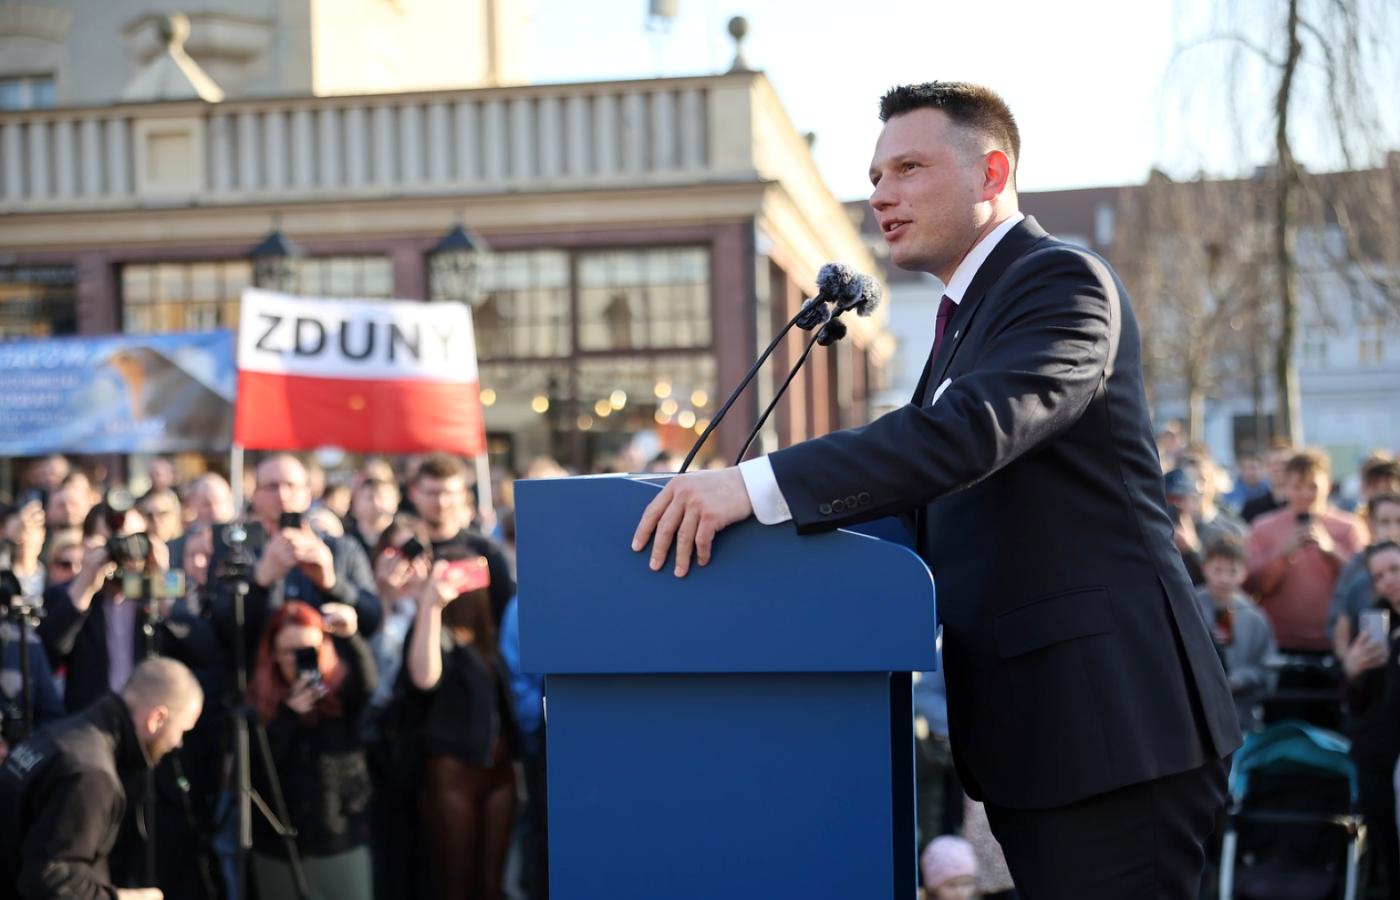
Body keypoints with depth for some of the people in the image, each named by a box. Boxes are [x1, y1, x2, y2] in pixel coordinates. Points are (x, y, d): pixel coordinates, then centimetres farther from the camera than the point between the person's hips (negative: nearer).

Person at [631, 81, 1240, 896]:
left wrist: (757, 487, -34)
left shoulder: (1062, 281, -11)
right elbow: (933, 501, 19)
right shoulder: (969, 312, 19)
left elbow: (970, 430, -28)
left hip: (1107, 726, -9)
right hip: (1028, 729, 9)